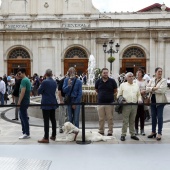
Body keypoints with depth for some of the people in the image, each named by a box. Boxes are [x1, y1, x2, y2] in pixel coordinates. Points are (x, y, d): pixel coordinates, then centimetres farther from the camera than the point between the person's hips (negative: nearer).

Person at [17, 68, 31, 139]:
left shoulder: (24, 80, -16)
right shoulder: (27, 80, 15)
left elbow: (22, 92, -22)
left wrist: (19, 101, -19)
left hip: (24, 101, -10)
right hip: (26, 101, 10)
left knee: (24, 118, -5)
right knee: (22, 117, 16)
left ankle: (27, 134, -1)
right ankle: (25, 132, 23)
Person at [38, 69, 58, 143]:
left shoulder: (45, 82, -14)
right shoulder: (54, 82, 7)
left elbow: (39, 92, -7)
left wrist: (40, 87, 10)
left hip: (46, 103, -7)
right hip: (53, 103, 7)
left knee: (46, 120, -6)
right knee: (53, 119, 13)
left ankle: (46, 138, -5)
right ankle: (53, 136, 21)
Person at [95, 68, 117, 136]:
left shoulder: (112, 81, -1)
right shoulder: (98, 81, 4)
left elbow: (115, 91, 10)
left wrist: (109, 94, 9)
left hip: (110, 103, -2)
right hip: (100, 102, 2)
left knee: (110, 118, 2)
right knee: (101, 119, 7)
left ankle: (110, 132, 11)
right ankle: (101, 131, 18)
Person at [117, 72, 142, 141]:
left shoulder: (136, 85, 18)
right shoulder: (123, 85, 9)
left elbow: (139, 95, 18)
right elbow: (119, 95, 8)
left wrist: (139, 99, -1)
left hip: (134, 105, 3)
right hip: (126, 105, -3)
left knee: (132, 121, 9)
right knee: (125, 121, -3)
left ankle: (132, 134, 16)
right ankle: (123, 135, 4)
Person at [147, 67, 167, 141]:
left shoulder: (164, 80, -4)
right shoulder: (152, 80, 10)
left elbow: (162, 90, -17)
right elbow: (147, 88, 0)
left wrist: (152, 89, -9)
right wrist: (154, 88, -16)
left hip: (160, 101, -4)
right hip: (153, 100, 5)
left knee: (159, 117, -1)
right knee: (153, 116, 12)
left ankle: (159, 133, 7)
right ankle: (153, 132, 23)